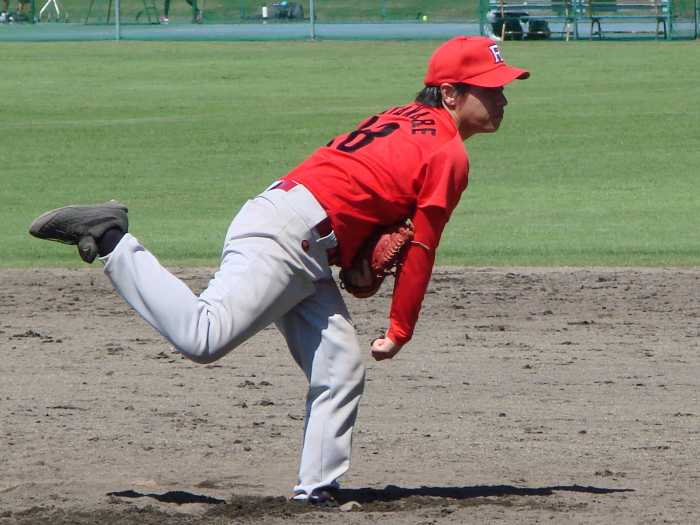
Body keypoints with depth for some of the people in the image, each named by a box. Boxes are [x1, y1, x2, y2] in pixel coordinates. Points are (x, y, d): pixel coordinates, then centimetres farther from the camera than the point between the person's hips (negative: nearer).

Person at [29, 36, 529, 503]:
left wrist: (356, 259, 9)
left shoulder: (405, 120, 23)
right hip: (288, 232, -11)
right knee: (203, 336, -23)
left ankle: (317, 493, 8)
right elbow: (419, 253, -4)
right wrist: (399, 333, 5)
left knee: (342, 370, 9)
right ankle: (111, 239, -14)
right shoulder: (450, 154, -5)